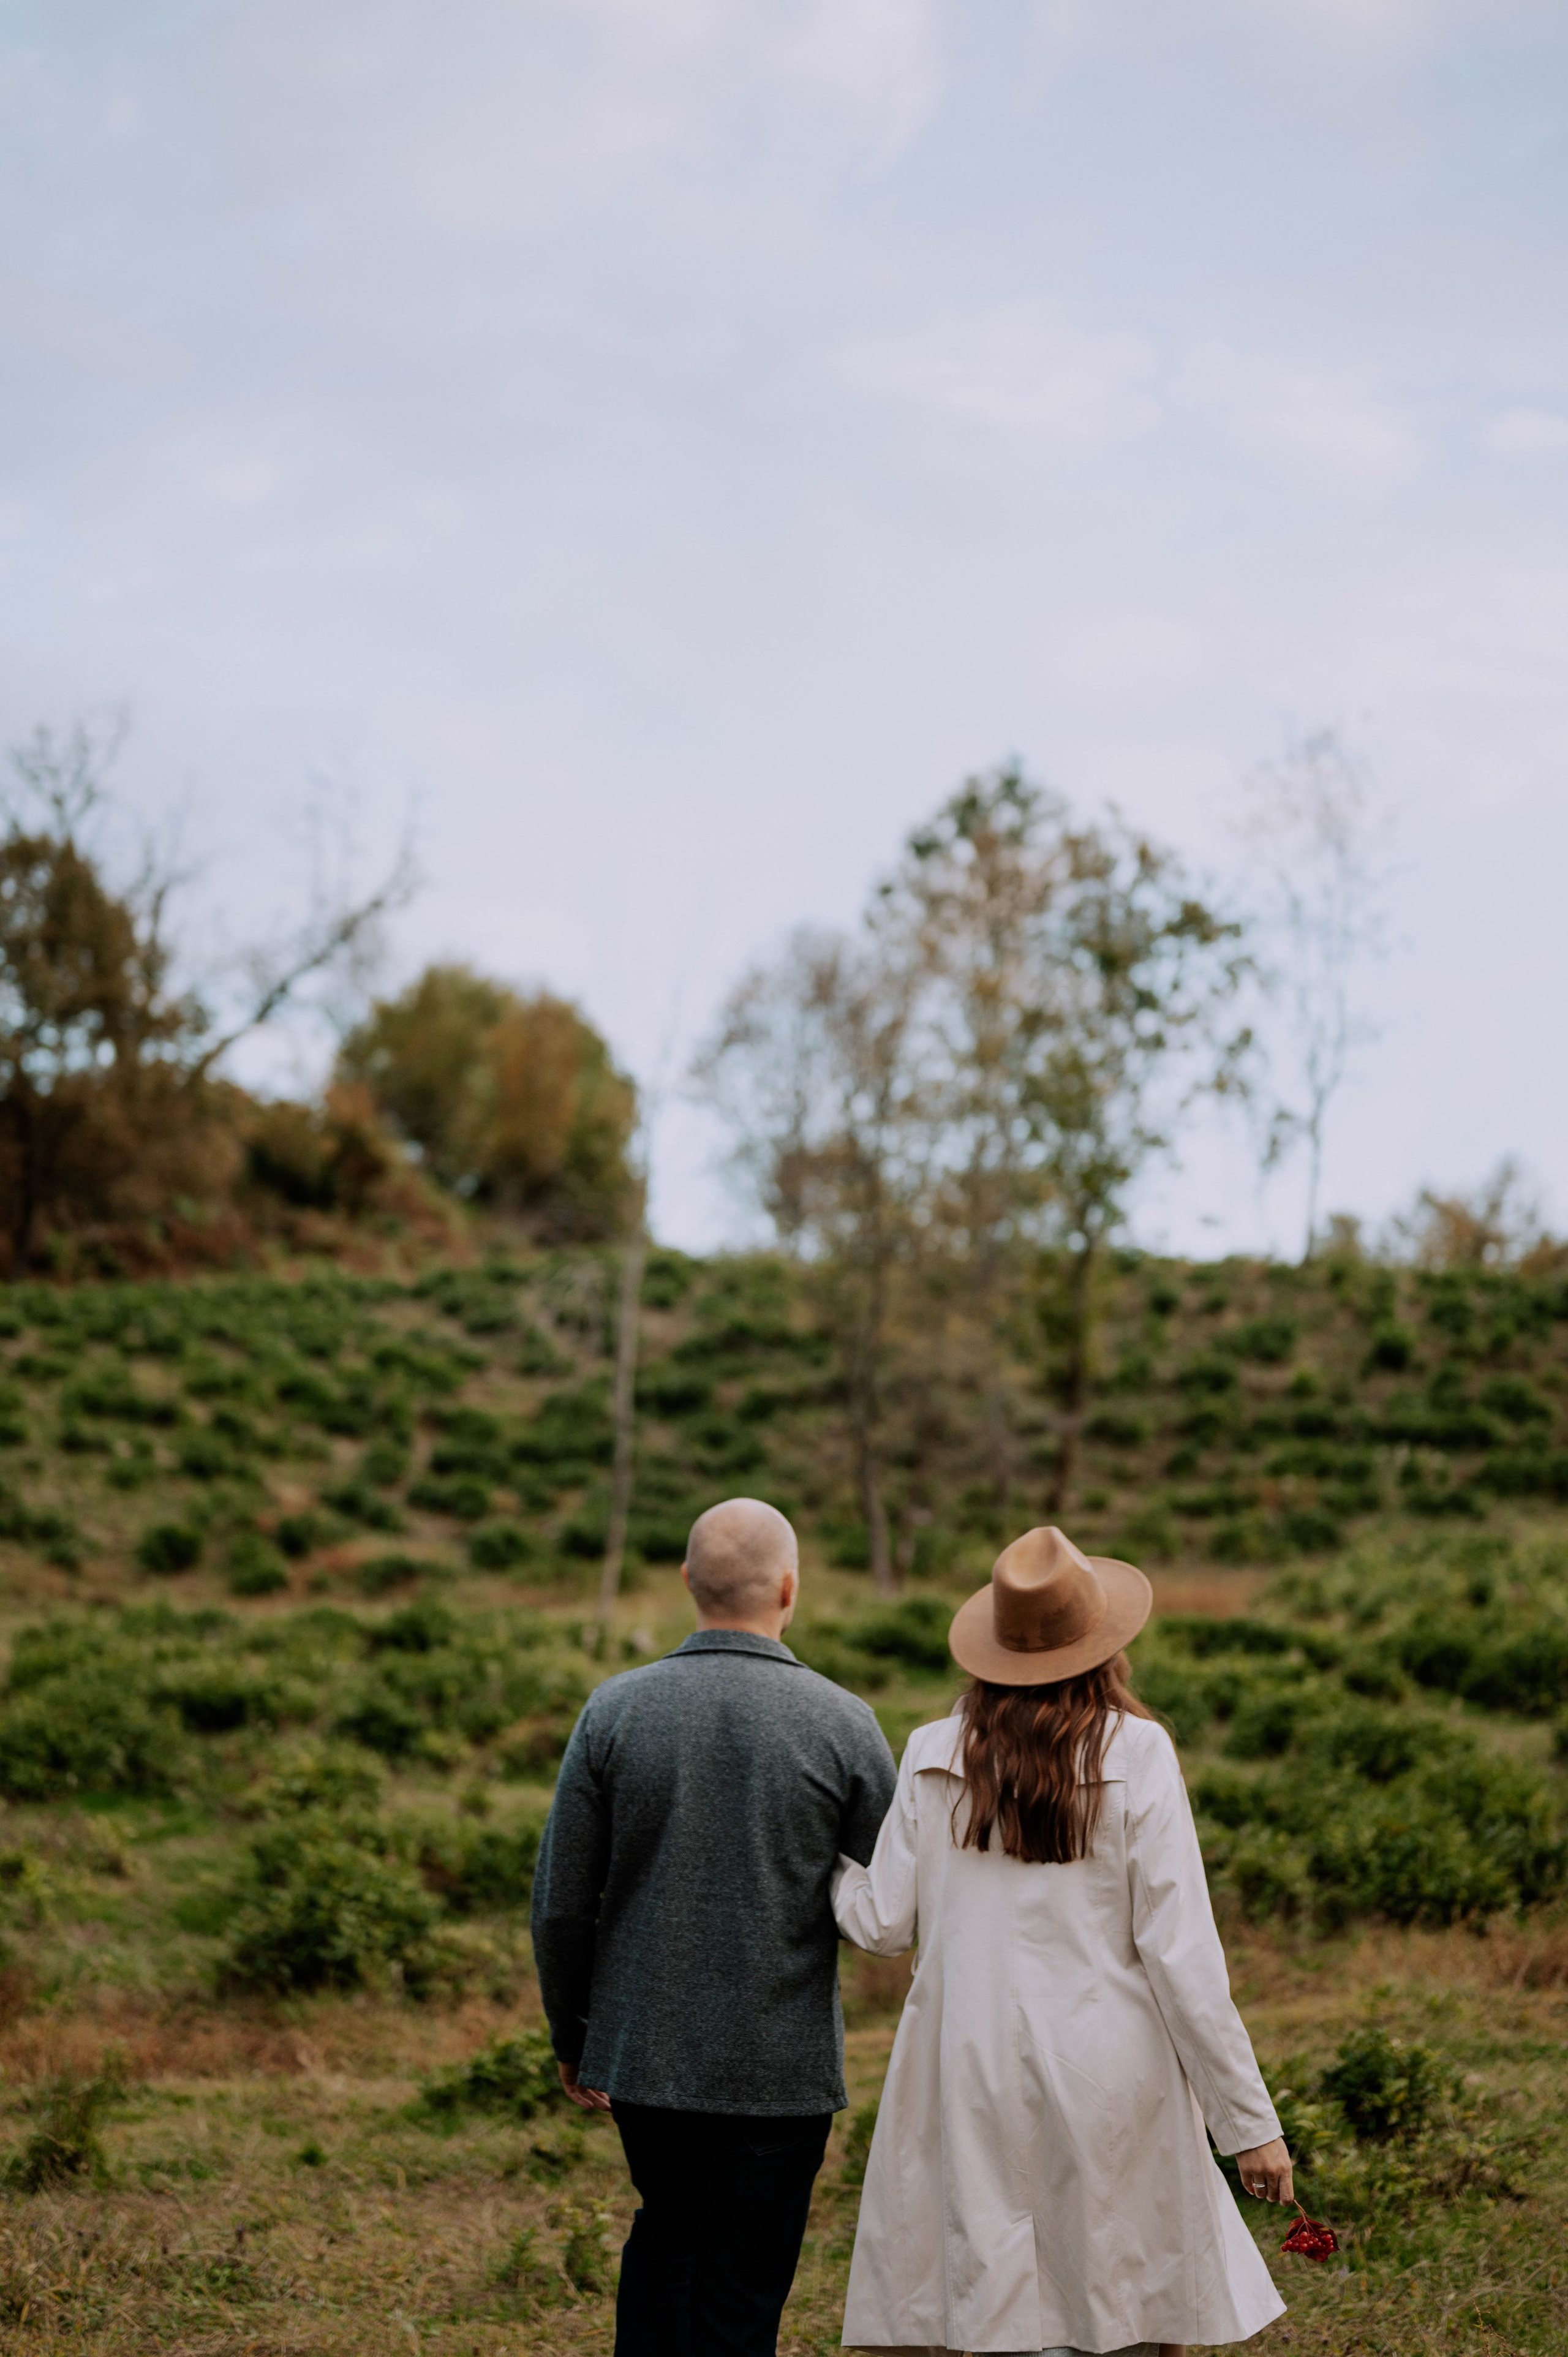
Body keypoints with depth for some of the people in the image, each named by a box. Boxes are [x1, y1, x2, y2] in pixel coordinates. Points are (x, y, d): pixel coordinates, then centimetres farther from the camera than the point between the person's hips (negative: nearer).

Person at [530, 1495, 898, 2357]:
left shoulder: (615, 1708, -6)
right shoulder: (842, 1723, -10)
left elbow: (561, 1902, -2)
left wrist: (572, 2039, 11)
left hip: (641, 2054, 2)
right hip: (779, 2070, -2)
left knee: (666, 2233, 25)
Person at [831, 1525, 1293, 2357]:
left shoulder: (936, 1758, 0)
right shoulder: (1135, 1754, -7)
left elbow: (883, 1924, 4)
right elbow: (1180, 1950, -9)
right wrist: (1251, 2120, -3)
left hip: (972, 2081, 2)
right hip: (1106, 2083, -2)